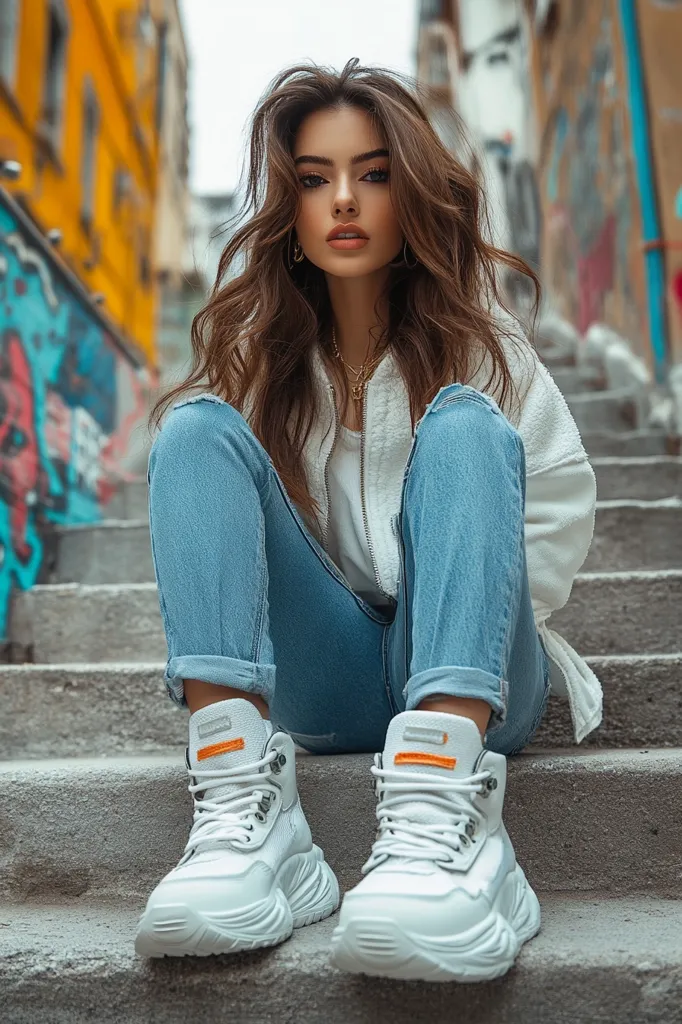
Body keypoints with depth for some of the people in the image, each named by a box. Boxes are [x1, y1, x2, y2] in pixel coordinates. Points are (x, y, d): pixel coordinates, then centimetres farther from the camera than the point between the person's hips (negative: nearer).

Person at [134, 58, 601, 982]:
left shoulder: (478, 339, 6)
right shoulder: (255, 348, 9)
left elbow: (561, 504, 4)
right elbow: (199, 484, 7)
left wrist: (479, 610, -5)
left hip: (468, 682, -1)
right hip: (316, 681, 2)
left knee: (463, 423, -25)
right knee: (199, 425, -17)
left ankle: (442, 819, -46)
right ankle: (244, 816, -36)